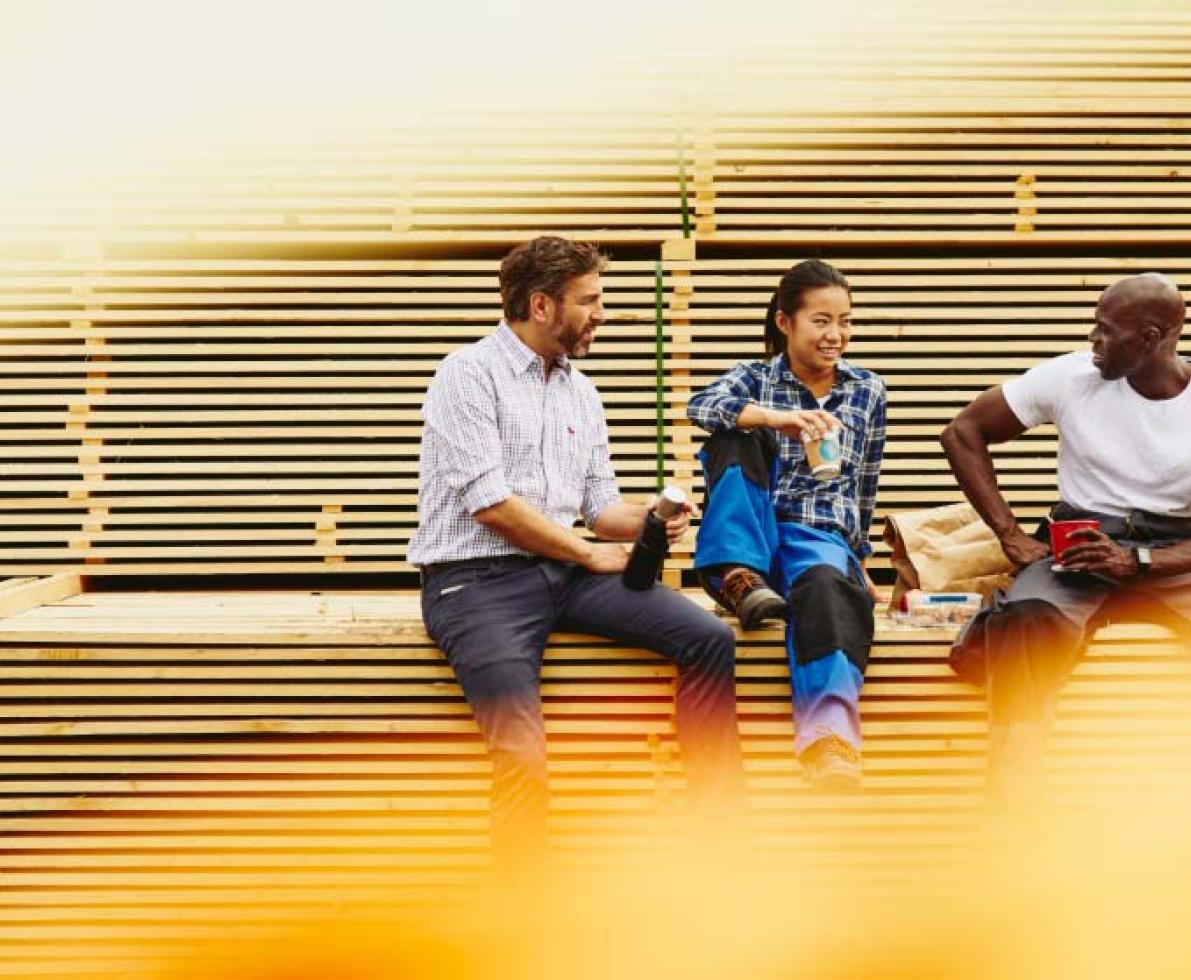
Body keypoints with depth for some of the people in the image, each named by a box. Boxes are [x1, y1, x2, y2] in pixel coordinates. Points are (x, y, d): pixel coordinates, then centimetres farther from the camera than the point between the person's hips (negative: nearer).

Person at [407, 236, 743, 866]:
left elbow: (600, 507, 19)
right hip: (477, 578, -6)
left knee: (710, 639, -12)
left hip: (566, 570, 7)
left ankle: (717, 830, -5)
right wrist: (592, 554, -6)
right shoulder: (470, 373, -4)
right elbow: (490, 503, -12)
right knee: (520, 744, -29)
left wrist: (646, 519, -5)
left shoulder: (582, 395, 19)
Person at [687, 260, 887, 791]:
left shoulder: (868, 391, 15)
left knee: (826, 583, -39)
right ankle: (744, 578, -26)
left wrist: (858, 555, 26)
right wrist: (776, 417, -33)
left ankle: (830, 735, -60)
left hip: (823, 537, 0)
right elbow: (701, 406, -16)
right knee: (738, 435, -21)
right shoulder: (755, 379, 9)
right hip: (751, 535, 1)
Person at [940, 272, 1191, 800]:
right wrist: (1010, 533, -2)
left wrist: (1137, 561, -22)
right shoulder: (1071, 376, 0)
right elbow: (962, 432, 6)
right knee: (1027, 620, -36)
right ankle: (1012, 798, -34)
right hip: (1083, 539, 0)